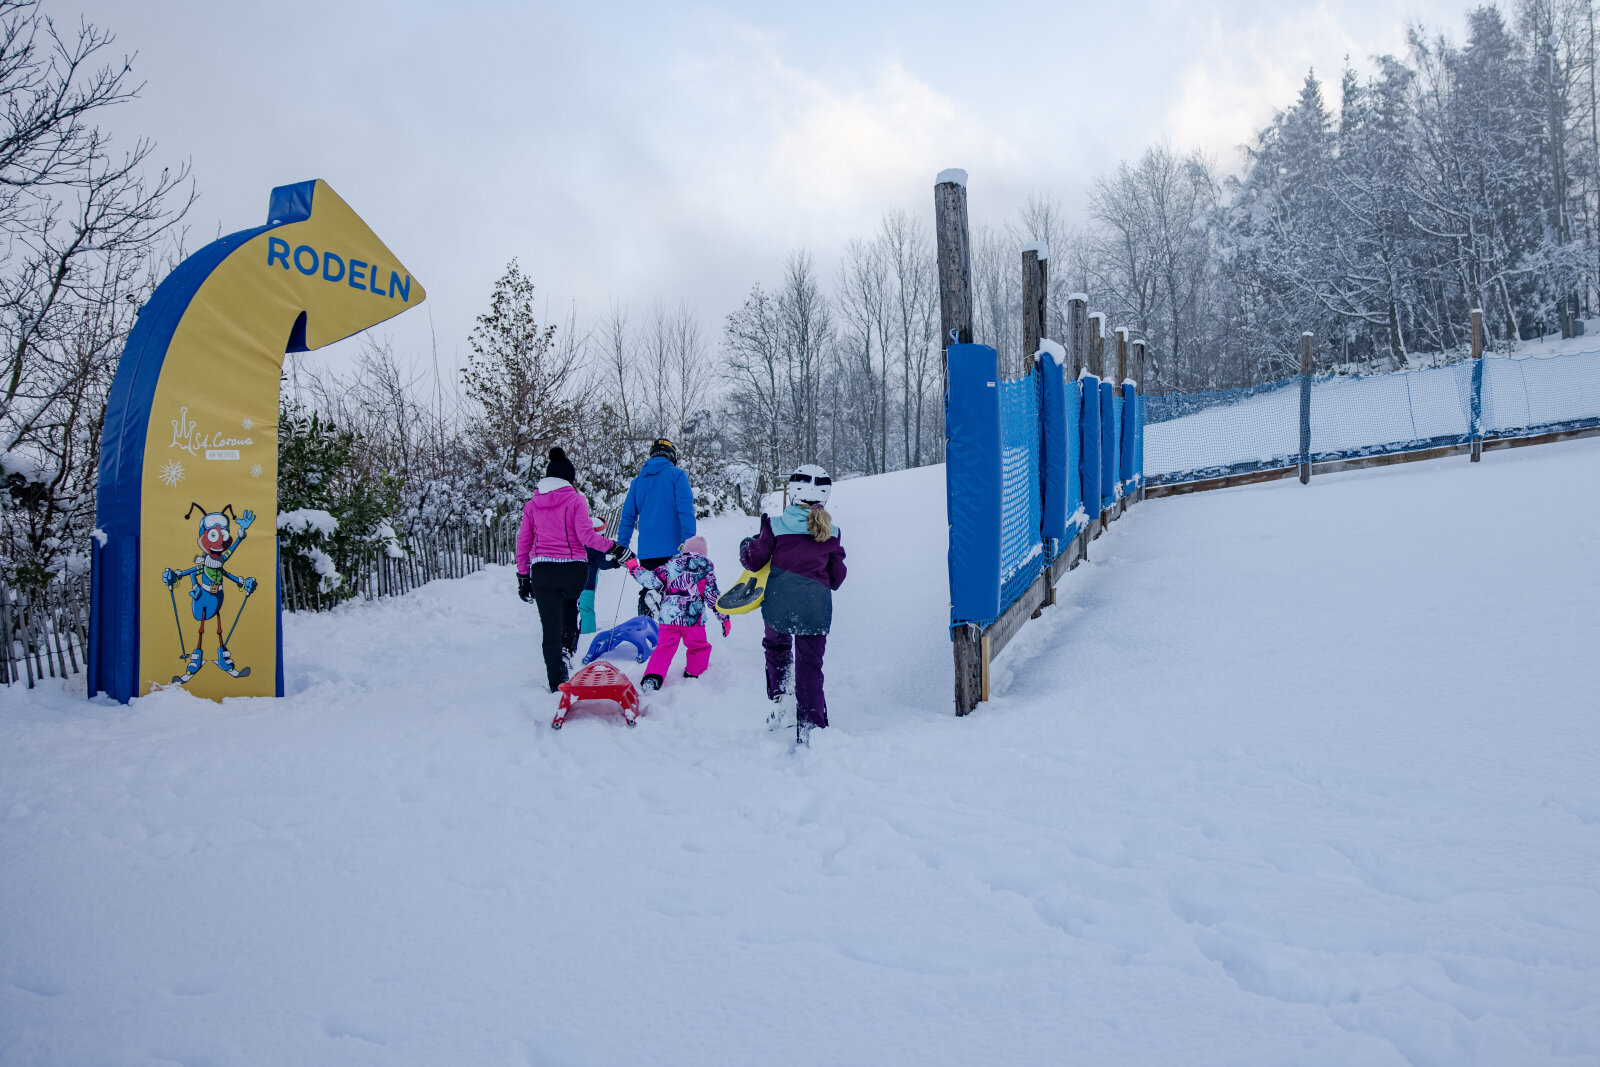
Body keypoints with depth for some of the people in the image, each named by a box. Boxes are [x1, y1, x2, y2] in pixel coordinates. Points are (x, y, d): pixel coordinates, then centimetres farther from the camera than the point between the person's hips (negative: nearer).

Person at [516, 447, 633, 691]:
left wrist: (523, 577, 15)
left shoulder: (532, 504, 9)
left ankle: (557, 683, 6)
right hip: (573, 569, -1)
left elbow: (523, 542, 10)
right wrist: (614, 548, -4)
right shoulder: (575, 499, -3)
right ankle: (567, 649, 12)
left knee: (551, 628, 5)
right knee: (569, 604, 31)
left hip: (542, 571, 2)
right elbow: (586, 535, -14)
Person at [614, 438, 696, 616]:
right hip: (672, 548, -4)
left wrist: (622, 547, 20)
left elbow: (627, 516, 15)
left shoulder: (638, 481, 15)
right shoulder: (677, 475, 0)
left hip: (646, 550, 4)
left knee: (647, 591, 11)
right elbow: (686, 509, -11)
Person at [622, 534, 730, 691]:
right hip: (693, 619, -2)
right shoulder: (706, 568, 6)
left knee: (664, 649, 9)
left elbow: (653, 581, 1)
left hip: (668, 617, 2)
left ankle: (652, 677, -7)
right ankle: (693, 675, 22)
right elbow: (713, 596, 3)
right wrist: (724, 618, 8)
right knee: (699, 648, 21)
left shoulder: (671, 564, 8)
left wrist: (634, 568, 15)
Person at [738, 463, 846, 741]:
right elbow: (837, 578, 8)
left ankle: (777, 699, 18)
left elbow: (754, 562, 2)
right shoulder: (832, 534, -1)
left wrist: (746, 546, 23)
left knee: (776, 646, 29)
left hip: (779, 605, 0)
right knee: (810, 667, 6)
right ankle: (810, 727, 2)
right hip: (816, 609, 1)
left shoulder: (776, 526, -8)